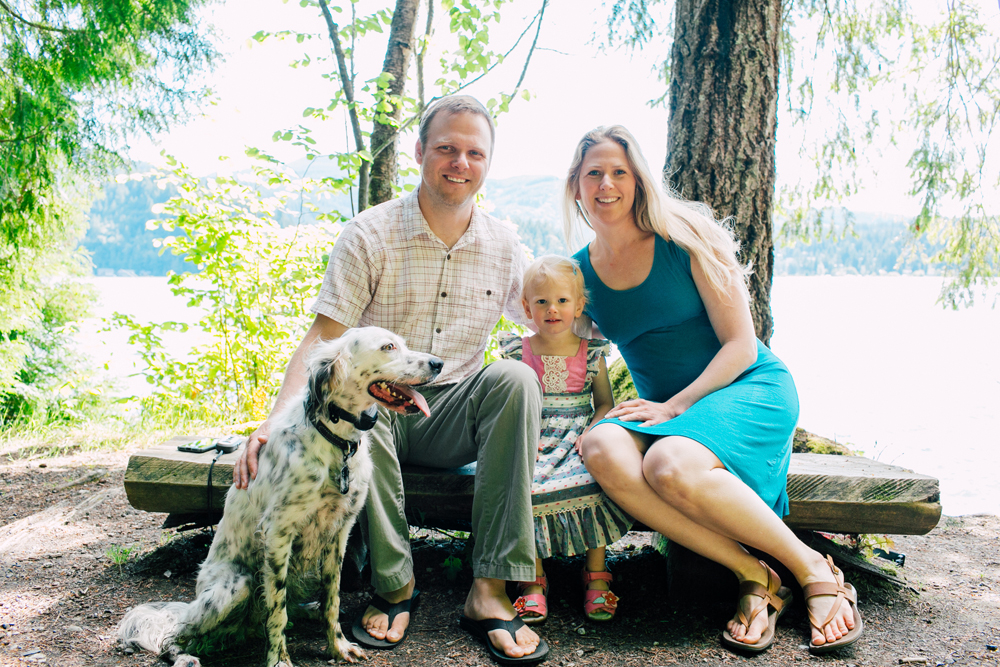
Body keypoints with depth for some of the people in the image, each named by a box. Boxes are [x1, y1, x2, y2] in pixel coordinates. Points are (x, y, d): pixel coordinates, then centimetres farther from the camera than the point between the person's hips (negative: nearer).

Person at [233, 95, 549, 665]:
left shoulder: (504, 246, 4)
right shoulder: (370, 235, -6)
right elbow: (323, 339, -13)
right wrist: (277, 421, -28)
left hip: (453, 418, 2)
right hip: (376, 413, -2)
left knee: (516, 378, -27)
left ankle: (490, 588, -28)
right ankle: (394, 581, -22)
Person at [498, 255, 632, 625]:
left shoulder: (591, 353, 8)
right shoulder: (518, 352, 7)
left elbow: (605, 403, 12)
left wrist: (592, 432, -7)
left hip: (577, 441, 0)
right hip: (533, 443, 0)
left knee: (594, 485, -29)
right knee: (525, 488, -29)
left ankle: (596, 577, -13)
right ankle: (533, 582, -15)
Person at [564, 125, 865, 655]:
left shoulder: (684, 239, -6)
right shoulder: (580, 273, 7)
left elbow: (741, 345, -8)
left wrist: (676, 405, -18)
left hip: (750, 388, -4)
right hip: (665, 409, 4)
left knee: (671, 465, -36)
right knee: (602, 449, -30)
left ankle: (814, 570, -14)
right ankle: (753, 577, -23)